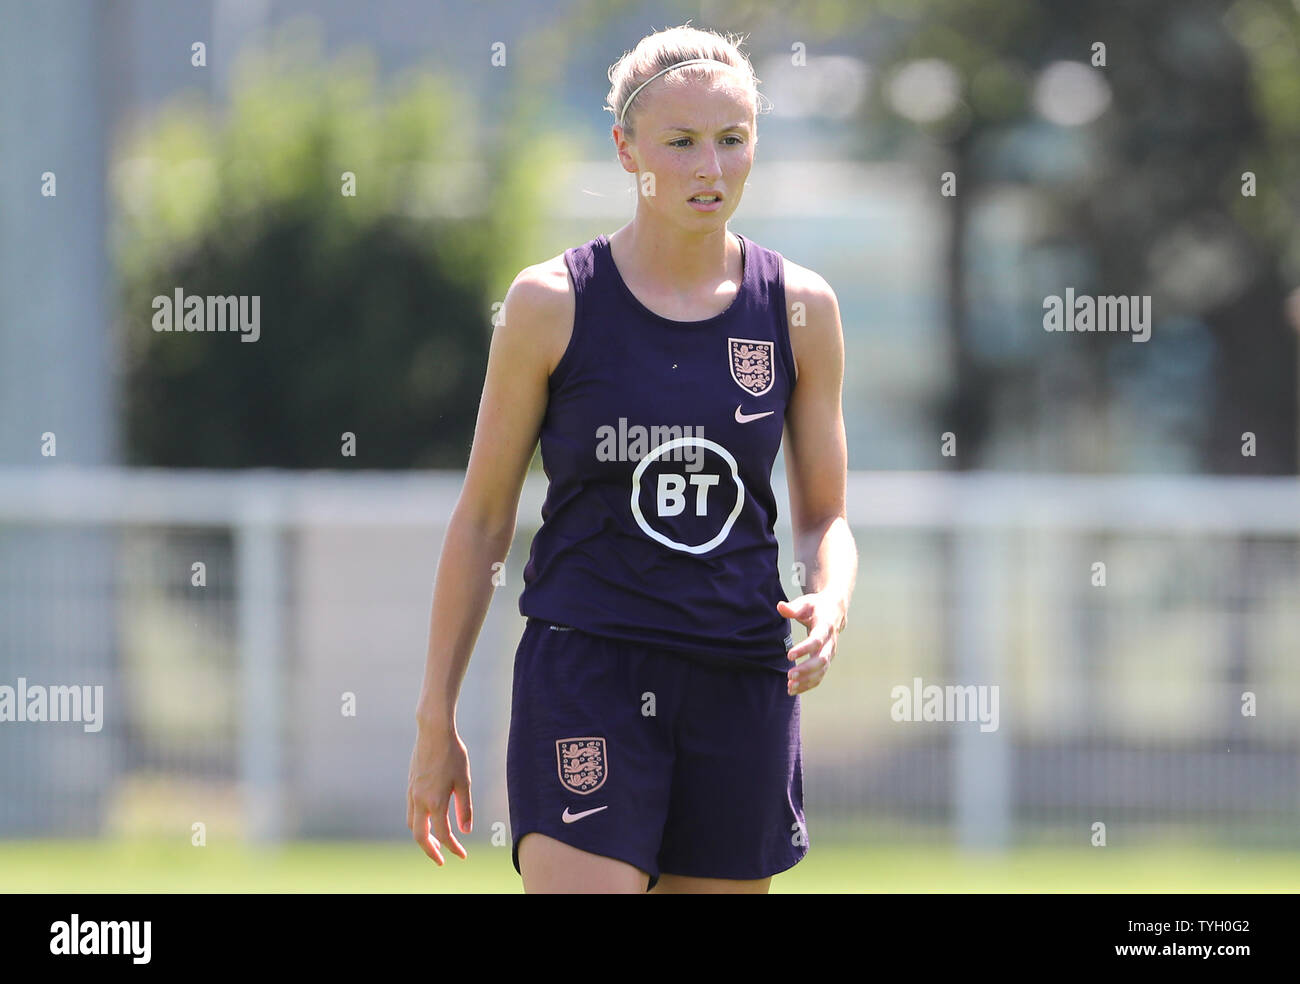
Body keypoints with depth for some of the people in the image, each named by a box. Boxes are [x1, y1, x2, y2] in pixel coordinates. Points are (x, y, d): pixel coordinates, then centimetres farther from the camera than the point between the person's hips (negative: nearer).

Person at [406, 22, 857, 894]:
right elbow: (482, 518, 5)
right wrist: (436, 717, 5)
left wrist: (830, 601, -10)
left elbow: (824, 517, 14)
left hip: (741, 685, 3)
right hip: (583, 678, -3)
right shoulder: (554, 304, -2)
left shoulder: (799, 308, 5)